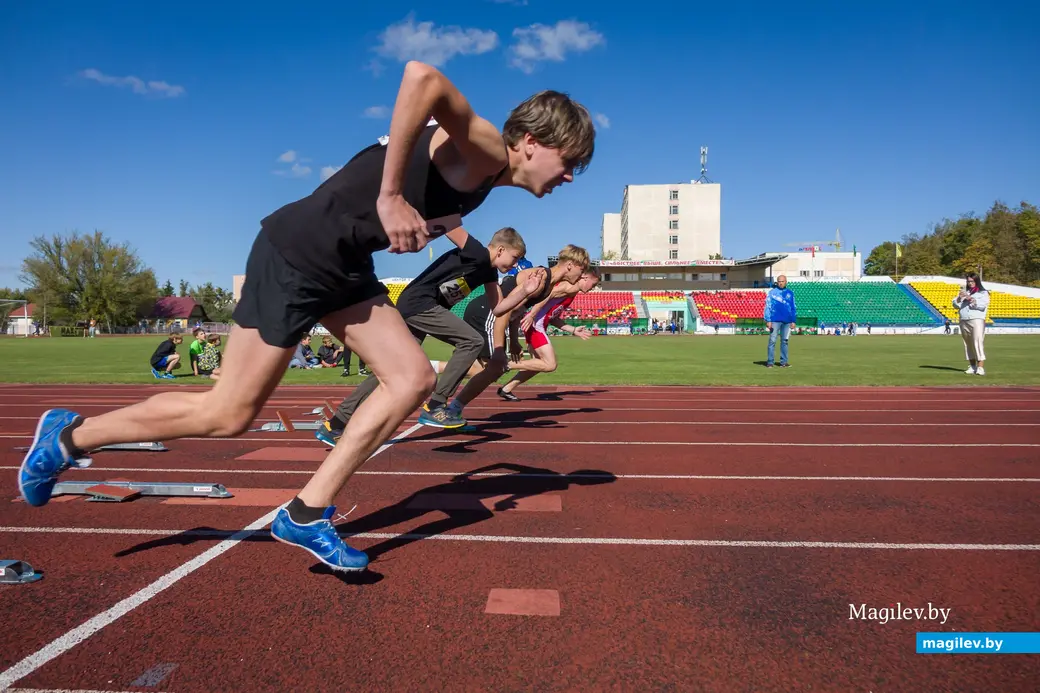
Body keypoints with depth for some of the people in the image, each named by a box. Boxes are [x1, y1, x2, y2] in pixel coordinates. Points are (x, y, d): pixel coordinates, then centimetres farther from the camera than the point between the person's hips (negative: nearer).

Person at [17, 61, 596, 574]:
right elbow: (422, 77, -35)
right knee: (228, 415, -1)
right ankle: (70, 435, 22)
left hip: (345, 267, 9)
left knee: (414, 379, -1)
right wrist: (391, 197, -31)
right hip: (297, 255, -9)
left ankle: (306, 514, 7)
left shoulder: (482, 175, 12)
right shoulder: (482, 150, -16)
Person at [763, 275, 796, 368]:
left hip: (787, 321, 3)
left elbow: (793, 308, 15)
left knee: (784, 341, 6)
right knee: (772, 341, -4)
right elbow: (768, 306, -1)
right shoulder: (772, 292, 3)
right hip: (775, 320, -3)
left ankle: (783, 362, 10)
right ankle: (770, 362, -2)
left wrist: (793, 321, 9)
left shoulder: (790, 293, 12)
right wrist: (768, 320, -10)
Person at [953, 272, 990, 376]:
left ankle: (981, 367, -19)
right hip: (964, 321, 5)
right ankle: (972, 366, 13)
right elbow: (955, 305, 12)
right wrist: (959, 297, -6)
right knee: (968, 344, 7)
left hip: (977, 320, -5)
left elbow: (983, 305, -8)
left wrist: (970, 298, -16)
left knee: (978, 343, -15)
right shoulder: (964, 292, 19)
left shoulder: (983, 293, 7)